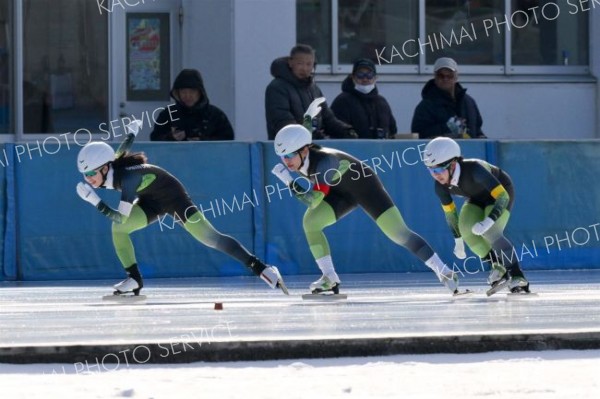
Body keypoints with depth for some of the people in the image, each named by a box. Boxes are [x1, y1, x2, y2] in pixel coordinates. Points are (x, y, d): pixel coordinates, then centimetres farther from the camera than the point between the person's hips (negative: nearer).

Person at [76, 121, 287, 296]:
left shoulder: (127, 177, -38)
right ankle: (134, 280, -1)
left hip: (172, 196, -8)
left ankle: (260, 267, -15)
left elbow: (121, 217, -39)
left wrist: (96, 202, -43)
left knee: (210, 237, -16)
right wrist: (130, 136, 29)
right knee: (117, 229, -10)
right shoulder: (109, 167, -14)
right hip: (151, 201, 8)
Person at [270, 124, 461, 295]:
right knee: (310, 222, -13)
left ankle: (444, 272, -7)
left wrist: (288, 181, -45)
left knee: (399, 233, -14)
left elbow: (314, 201, -43)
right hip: (342, 193, 7)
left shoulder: (323, 161, -38)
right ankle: (330, 278, -5)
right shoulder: (298, 159, -15)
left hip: (365, 186, -7)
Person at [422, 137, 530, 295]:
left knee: (490, 232, -26)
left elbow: (503, 197, -39)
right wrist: (458, 240, 1)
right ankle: (497, 267, -4)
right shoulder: (440, 186, -21)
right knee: (466, 227, -20)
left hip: (500, 191, -6)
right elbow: (449, 212, -3)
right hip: (478, 197, 6)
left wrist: (488, 221, -50)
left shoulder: (474, 169, -40)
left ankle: (518, 277, -22)